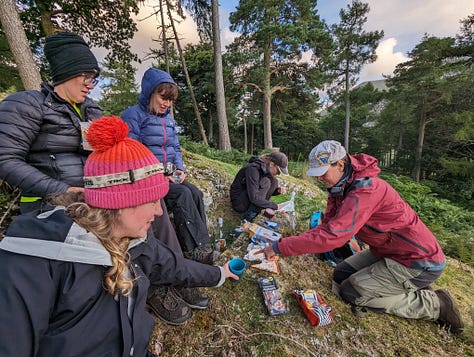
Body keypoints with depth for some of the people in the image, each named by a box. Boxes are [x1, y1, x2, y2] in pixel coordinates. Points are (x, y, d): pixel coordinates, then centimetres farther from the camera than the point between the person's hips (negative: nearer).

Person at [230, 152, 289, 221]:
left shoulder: (266, 169, -1)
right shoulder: (253, 169, -27)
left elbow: (267, 190, 10)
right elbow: (253, 197, -33)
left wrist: (278, 190, -11)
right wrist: (274, 206, -25)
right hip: (238, 202, -8)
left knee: (274, 181, -6)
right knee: (265, 182, -25)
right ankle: (248, 215, -21)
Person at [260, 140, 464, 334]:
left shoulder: (365, 190, -32)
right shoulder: (341, 187, -2)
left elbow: (332, 235, -39)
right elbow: (327, 225, -3)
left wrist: (280, 247, -35)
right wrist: (292, 241, -19)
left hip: (420, 262, -9)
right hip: (387, 251, 9)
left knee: (351, 293, -6)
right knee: (340, 276, 8)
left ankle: (433, 304, 8)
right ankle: (411, 289, 19)